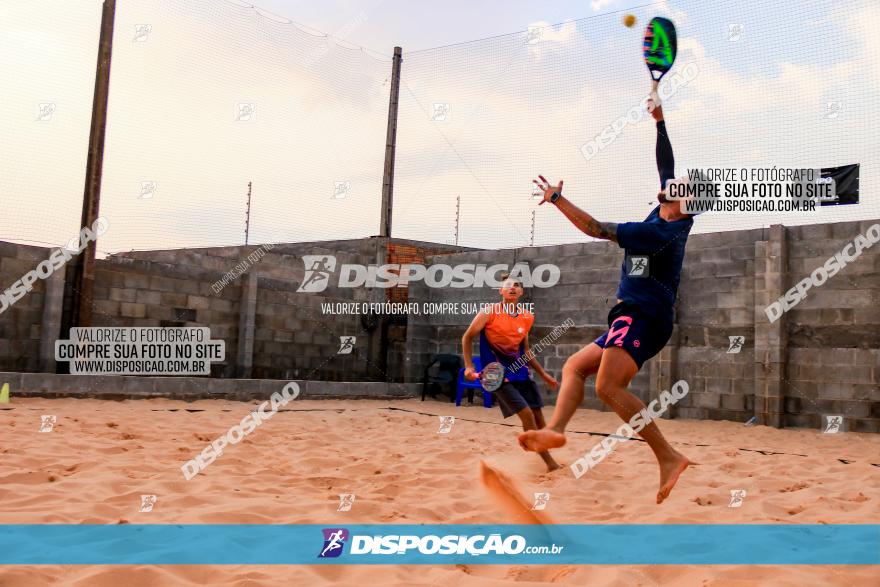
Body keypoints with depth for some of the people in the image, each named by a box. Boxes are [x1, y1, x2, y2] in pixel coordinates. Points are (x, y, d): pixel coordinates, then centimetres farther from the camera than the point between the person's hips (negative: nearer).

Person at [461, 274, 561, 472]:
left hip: (520, 372, 6)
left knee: (538, 414, 6)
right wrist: (469, 366, -12)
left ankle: (550, 462, 22)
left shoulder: (527, 318, 6)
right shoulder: (490, 312, -10)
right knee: (526, 414, -14)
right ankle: (549, 462, -3)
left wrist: (543, 374, 17)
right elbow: (467, 337, -3)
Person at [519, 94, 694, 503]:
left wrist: (557, 199, -10)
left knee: (608, 386, -25)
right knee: (574, 367, 9)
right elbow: (665, 164, 22)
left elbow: (596, 229, -16)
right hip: (633, 319, 11)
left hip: (643, 317, -11)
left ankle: (668, 457, -24)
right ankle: (555, 430, -6)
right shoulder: (672, 217, 10)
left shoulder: (661, 230, -15)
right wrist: (660, 121, 26)